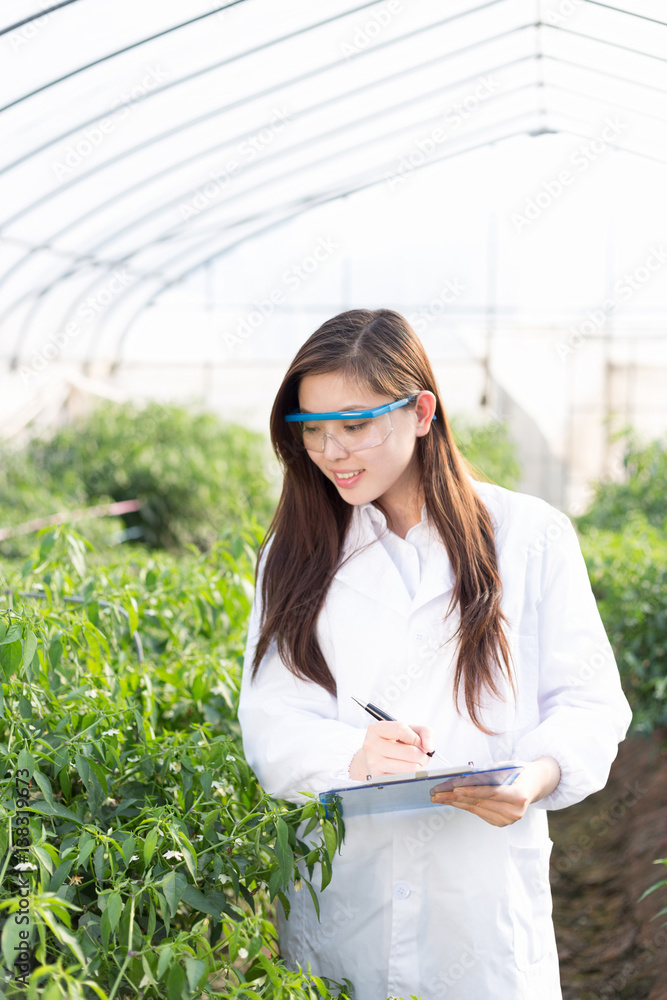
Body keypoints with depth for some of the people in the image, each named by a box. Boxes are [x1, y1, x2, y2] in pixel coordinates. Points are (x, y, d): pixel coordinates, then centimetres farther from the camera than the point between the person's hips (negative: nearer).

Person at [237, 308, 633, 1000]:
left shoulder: (530, 536, 0)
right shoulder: (295, 552, 6)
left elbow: (590, 701, -1)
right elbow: (270, 722, -2)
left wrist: (538, 775, -22)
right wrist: (352, 757, -24)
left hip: (484, 898, -1)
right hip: (339, 901, 2)